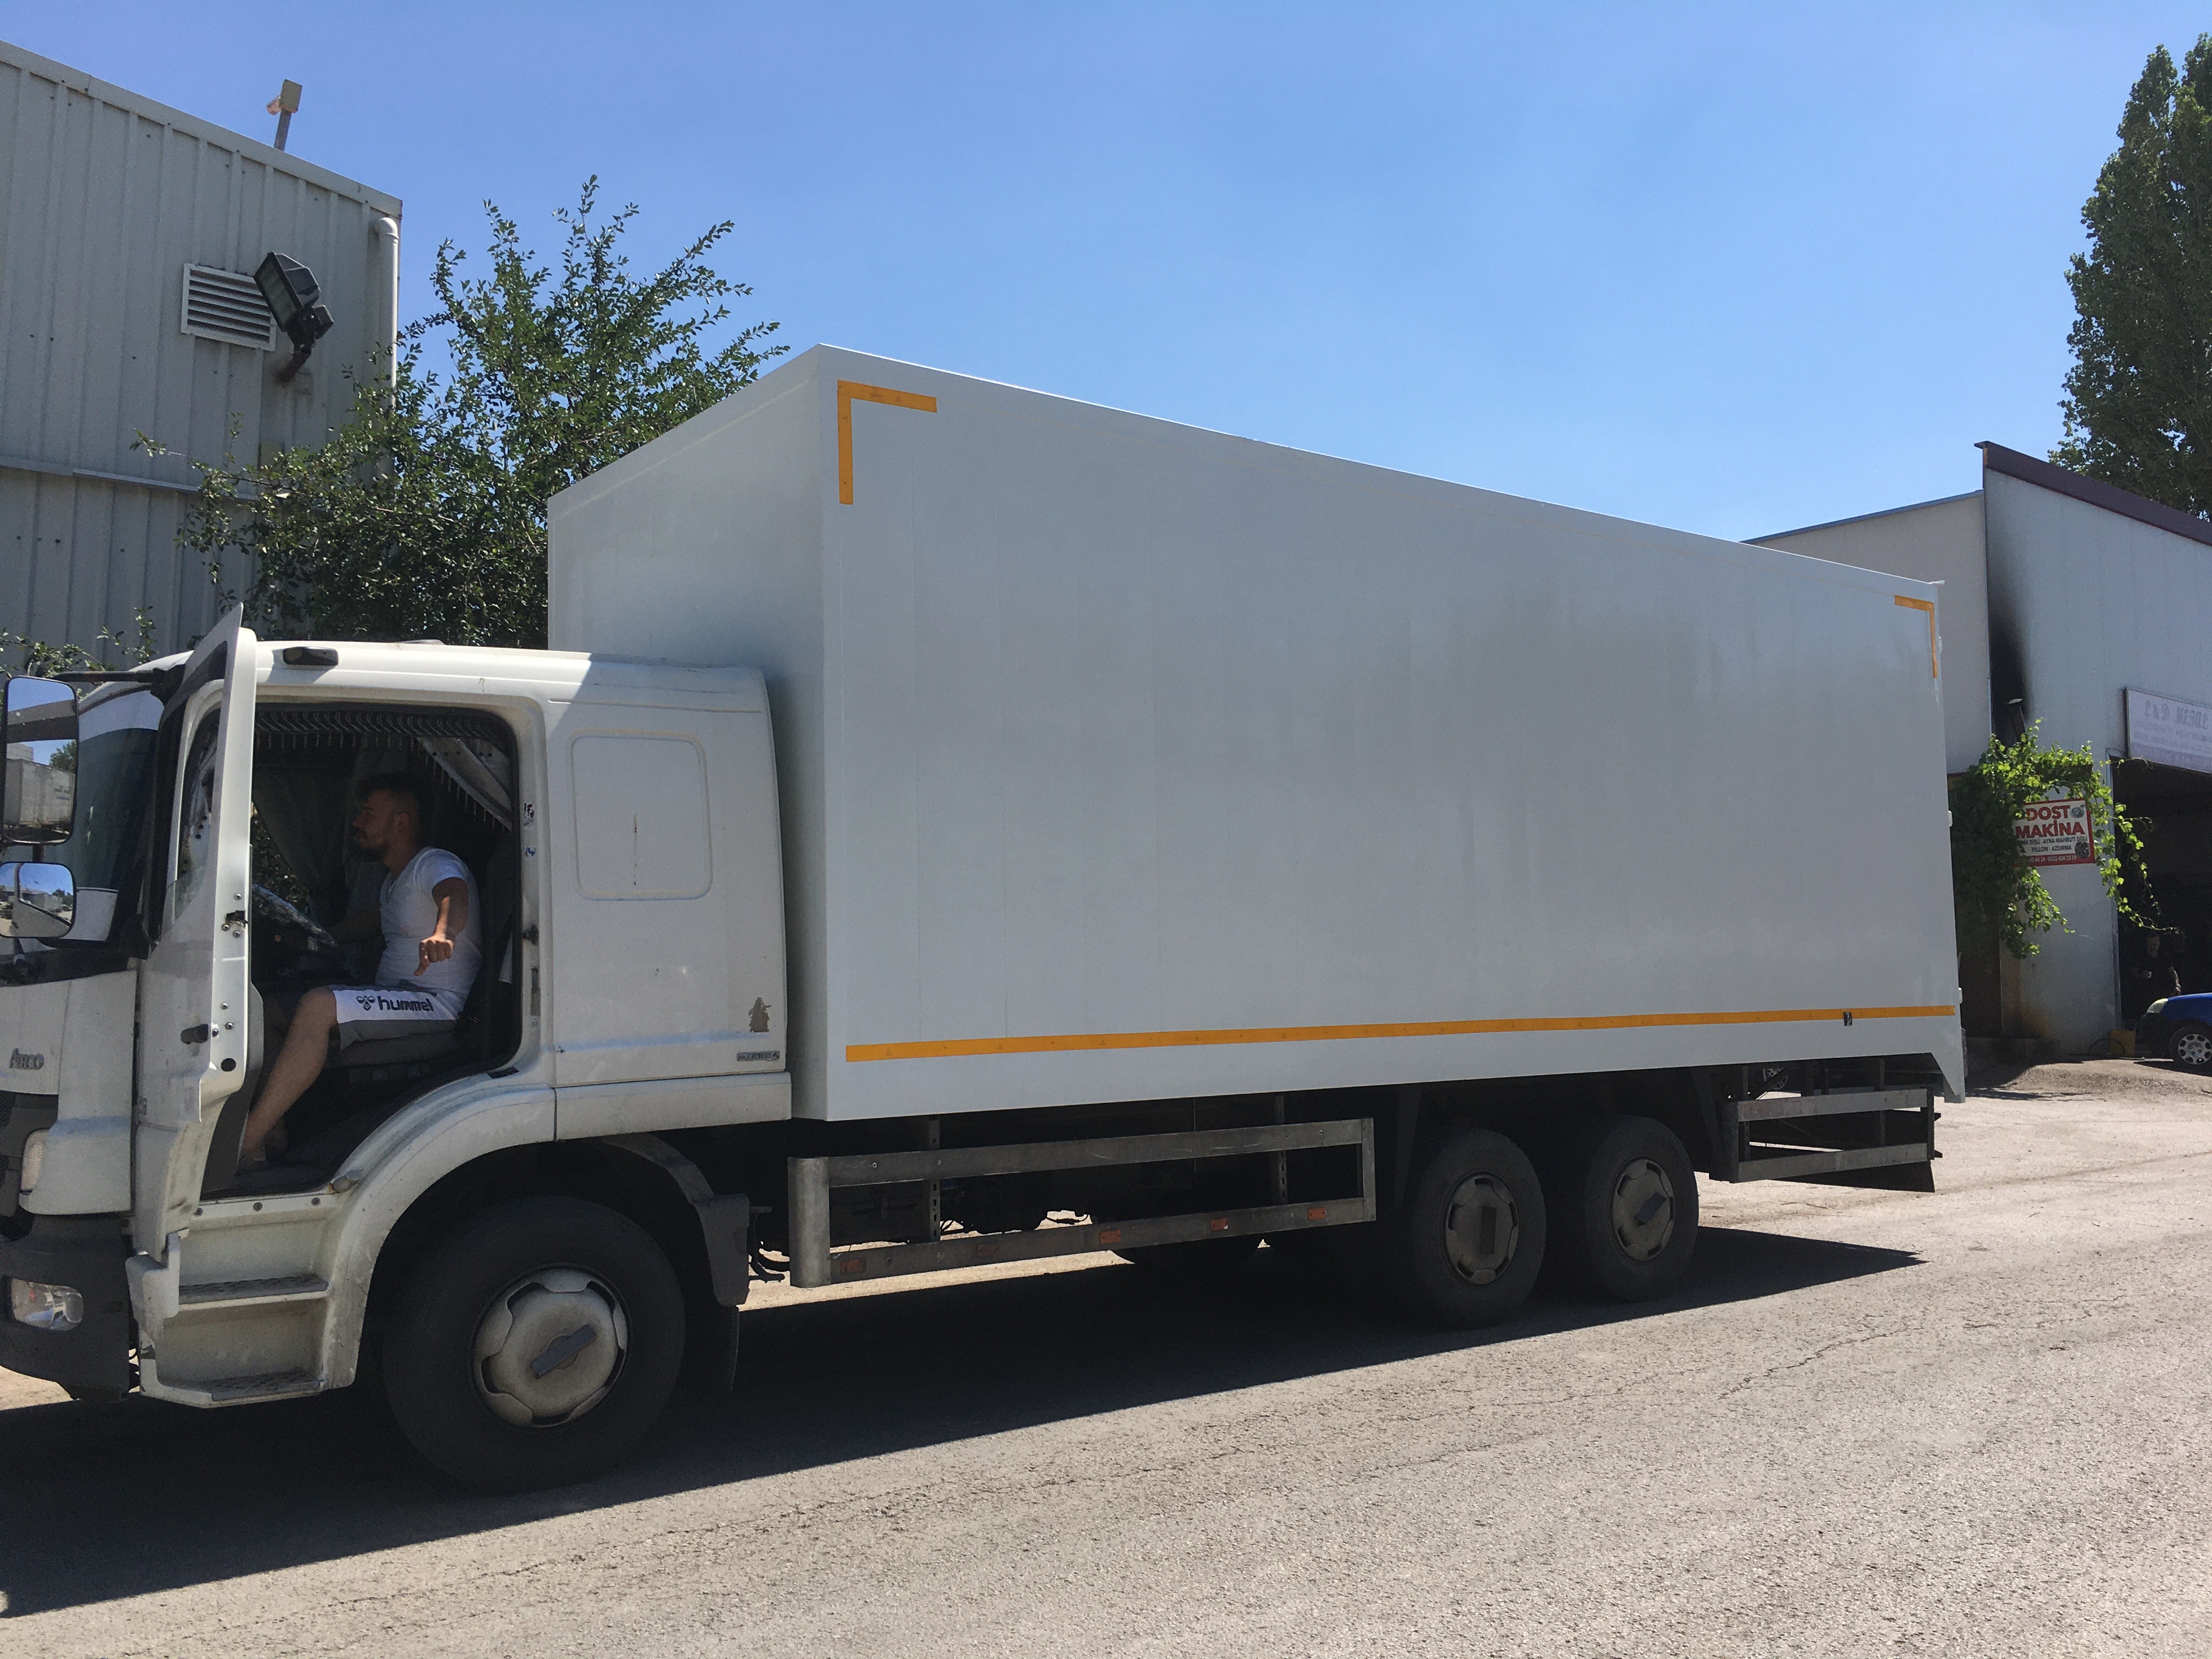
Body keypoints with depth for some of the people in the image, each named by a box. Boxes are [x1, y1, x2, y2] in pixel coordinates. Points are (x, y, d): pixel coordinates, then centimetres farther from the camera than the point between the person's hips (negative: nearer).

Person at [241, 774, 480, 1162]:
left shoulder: (435, 864, -9)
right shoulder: (394, 878, 20)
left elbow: (454, 897, -34)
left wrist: (443, 934, -56)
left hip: (440, 1003, -10)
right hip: (394, 997, 10)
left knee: (317, 1006, -30)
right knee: (270, 1009, 3)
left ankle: (246, 1142, -28)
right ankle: (270, 1131, -9)